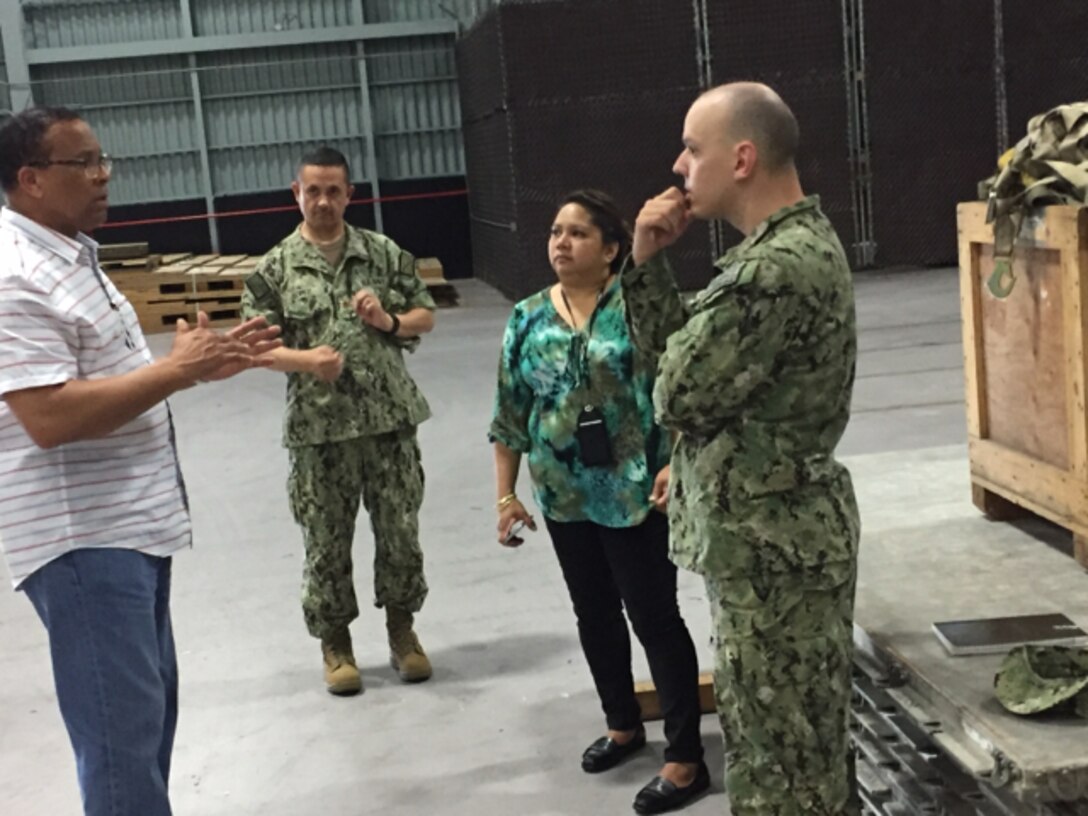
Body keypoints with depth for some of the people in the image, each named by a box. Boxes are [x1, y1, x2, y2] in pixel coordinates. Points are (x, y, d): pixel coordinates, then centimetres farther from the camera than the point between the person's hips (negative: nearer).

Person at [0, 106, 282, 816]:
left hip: (131, 525, 10)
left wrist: (203, 362, 7)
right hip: (82, 539, -10)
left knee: (149, 709, 19)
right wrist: (176, 369, -21)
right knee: (124, 726, -3)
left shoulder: (72, 257, 14)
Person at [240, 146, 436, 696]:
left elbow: (425, 315, 10)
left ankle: (402, 631, 29)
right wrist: (305, 360, -20)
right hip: (318, 428, -1)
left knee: (399, 532, 10)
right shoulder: (275, 269, -1)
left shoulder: (385, 254, 4)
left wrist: (390, 322, -10)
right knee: (327, 543, 8)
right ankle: (335, 644, 25)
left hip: (391, 418, 1)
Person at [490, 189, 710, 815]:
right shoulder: (528, 318, 5)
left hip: (637, 490, -5)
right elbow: (511, 414, 8)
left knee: (654, 616, -1)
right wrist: (506, 493, 7)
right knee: (595, 613, 18)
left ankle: (686, 759, 9)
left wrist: (676, 464, -21)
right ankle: (624, 725, 38)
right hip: (565, 495, 6)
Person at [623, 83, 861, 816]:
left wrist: (682, 342, -2)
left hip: (772, 541, -10)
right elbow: (672, 347, 12)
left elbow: (679, 391, -22)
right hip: (776, 531, 10)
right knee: (799, 736, 22)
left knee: (784, 750, 3)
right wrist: (648, 261, -1)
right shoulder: (790, 242, 10)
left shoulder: (778, 269, -24)